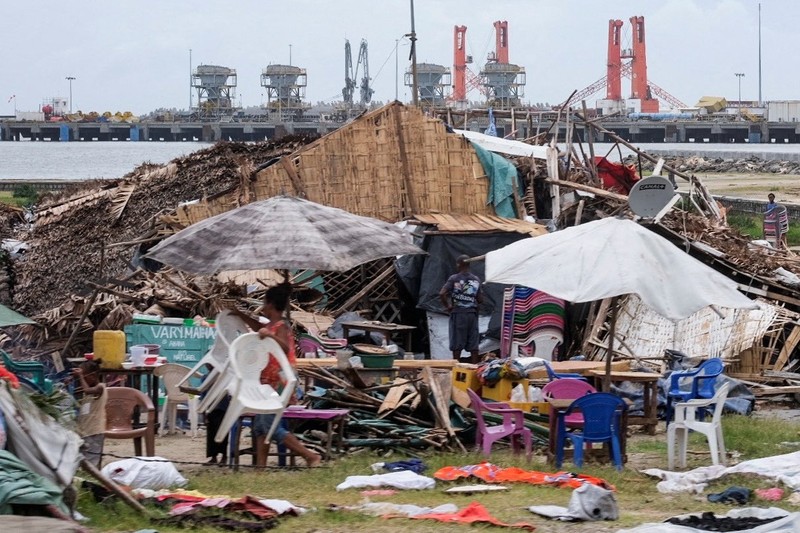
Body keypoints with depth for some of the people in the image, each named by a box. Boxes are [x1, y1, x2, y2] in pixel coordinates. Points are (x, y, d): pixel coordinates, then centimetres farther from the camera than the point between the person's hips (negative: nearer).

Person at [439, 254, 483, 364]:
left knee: (457, 344, 1)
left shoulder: (454, 279, -6)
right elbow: (480, 299, 5)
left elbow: (442, 294, -16)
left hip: (458, 313, -3)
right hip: (472, 313, 3)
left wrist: (447, 306, -2)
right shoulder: (476, 280, 5)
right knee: (473, 345, 6)